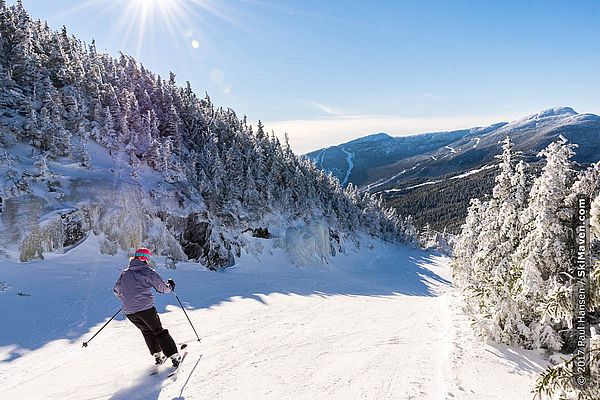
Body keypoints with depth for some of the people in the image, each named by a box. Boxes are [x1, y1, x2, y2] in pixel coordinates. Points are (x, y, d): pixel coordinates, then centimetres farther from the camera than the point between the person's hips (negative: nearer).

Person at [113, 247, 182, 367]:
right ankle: (174, 356, 4)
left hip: (129, 311, 4)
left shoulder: (124, 273, 11)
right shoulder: (148, 271, -3)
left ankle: (157, 355, 20)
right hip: (146, 308, -4)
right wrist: (170, 286, 22)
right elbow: (162, 288, 0)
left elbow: (116, 291, 19)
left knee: (147, 331, 23)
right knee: (159, 331, 7)